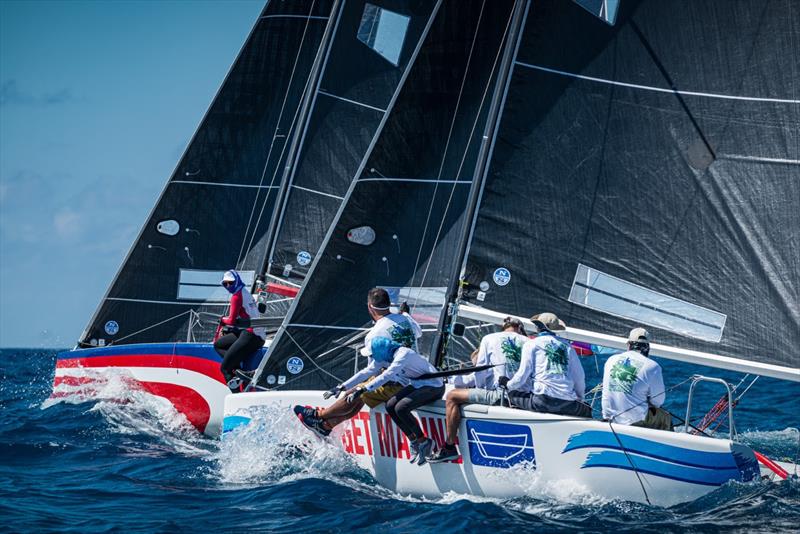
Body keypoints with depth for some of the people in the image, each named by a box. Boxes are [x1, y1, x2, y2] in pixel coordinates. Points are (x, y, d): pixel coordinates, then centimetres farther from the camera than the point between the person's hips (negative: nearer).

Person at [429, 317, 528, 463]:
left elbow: (481, 374, 0)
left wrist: (459, 380, 16)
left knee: (452, 396, 5)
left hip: (500, 394, -6)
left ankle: (449, 447, 2)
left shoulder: (489, 339, 4)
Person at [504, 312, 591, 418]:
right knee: (587, 411, 29)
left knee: (512, 395, 18)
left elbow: (522, 375, 2)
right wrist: (579, 397, 33)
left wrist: (508, 384, 22)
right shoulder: (567, 346, 18)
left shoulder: (531, 345, 8)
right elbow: (579, 377, 18)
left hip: (542, 399, -3)